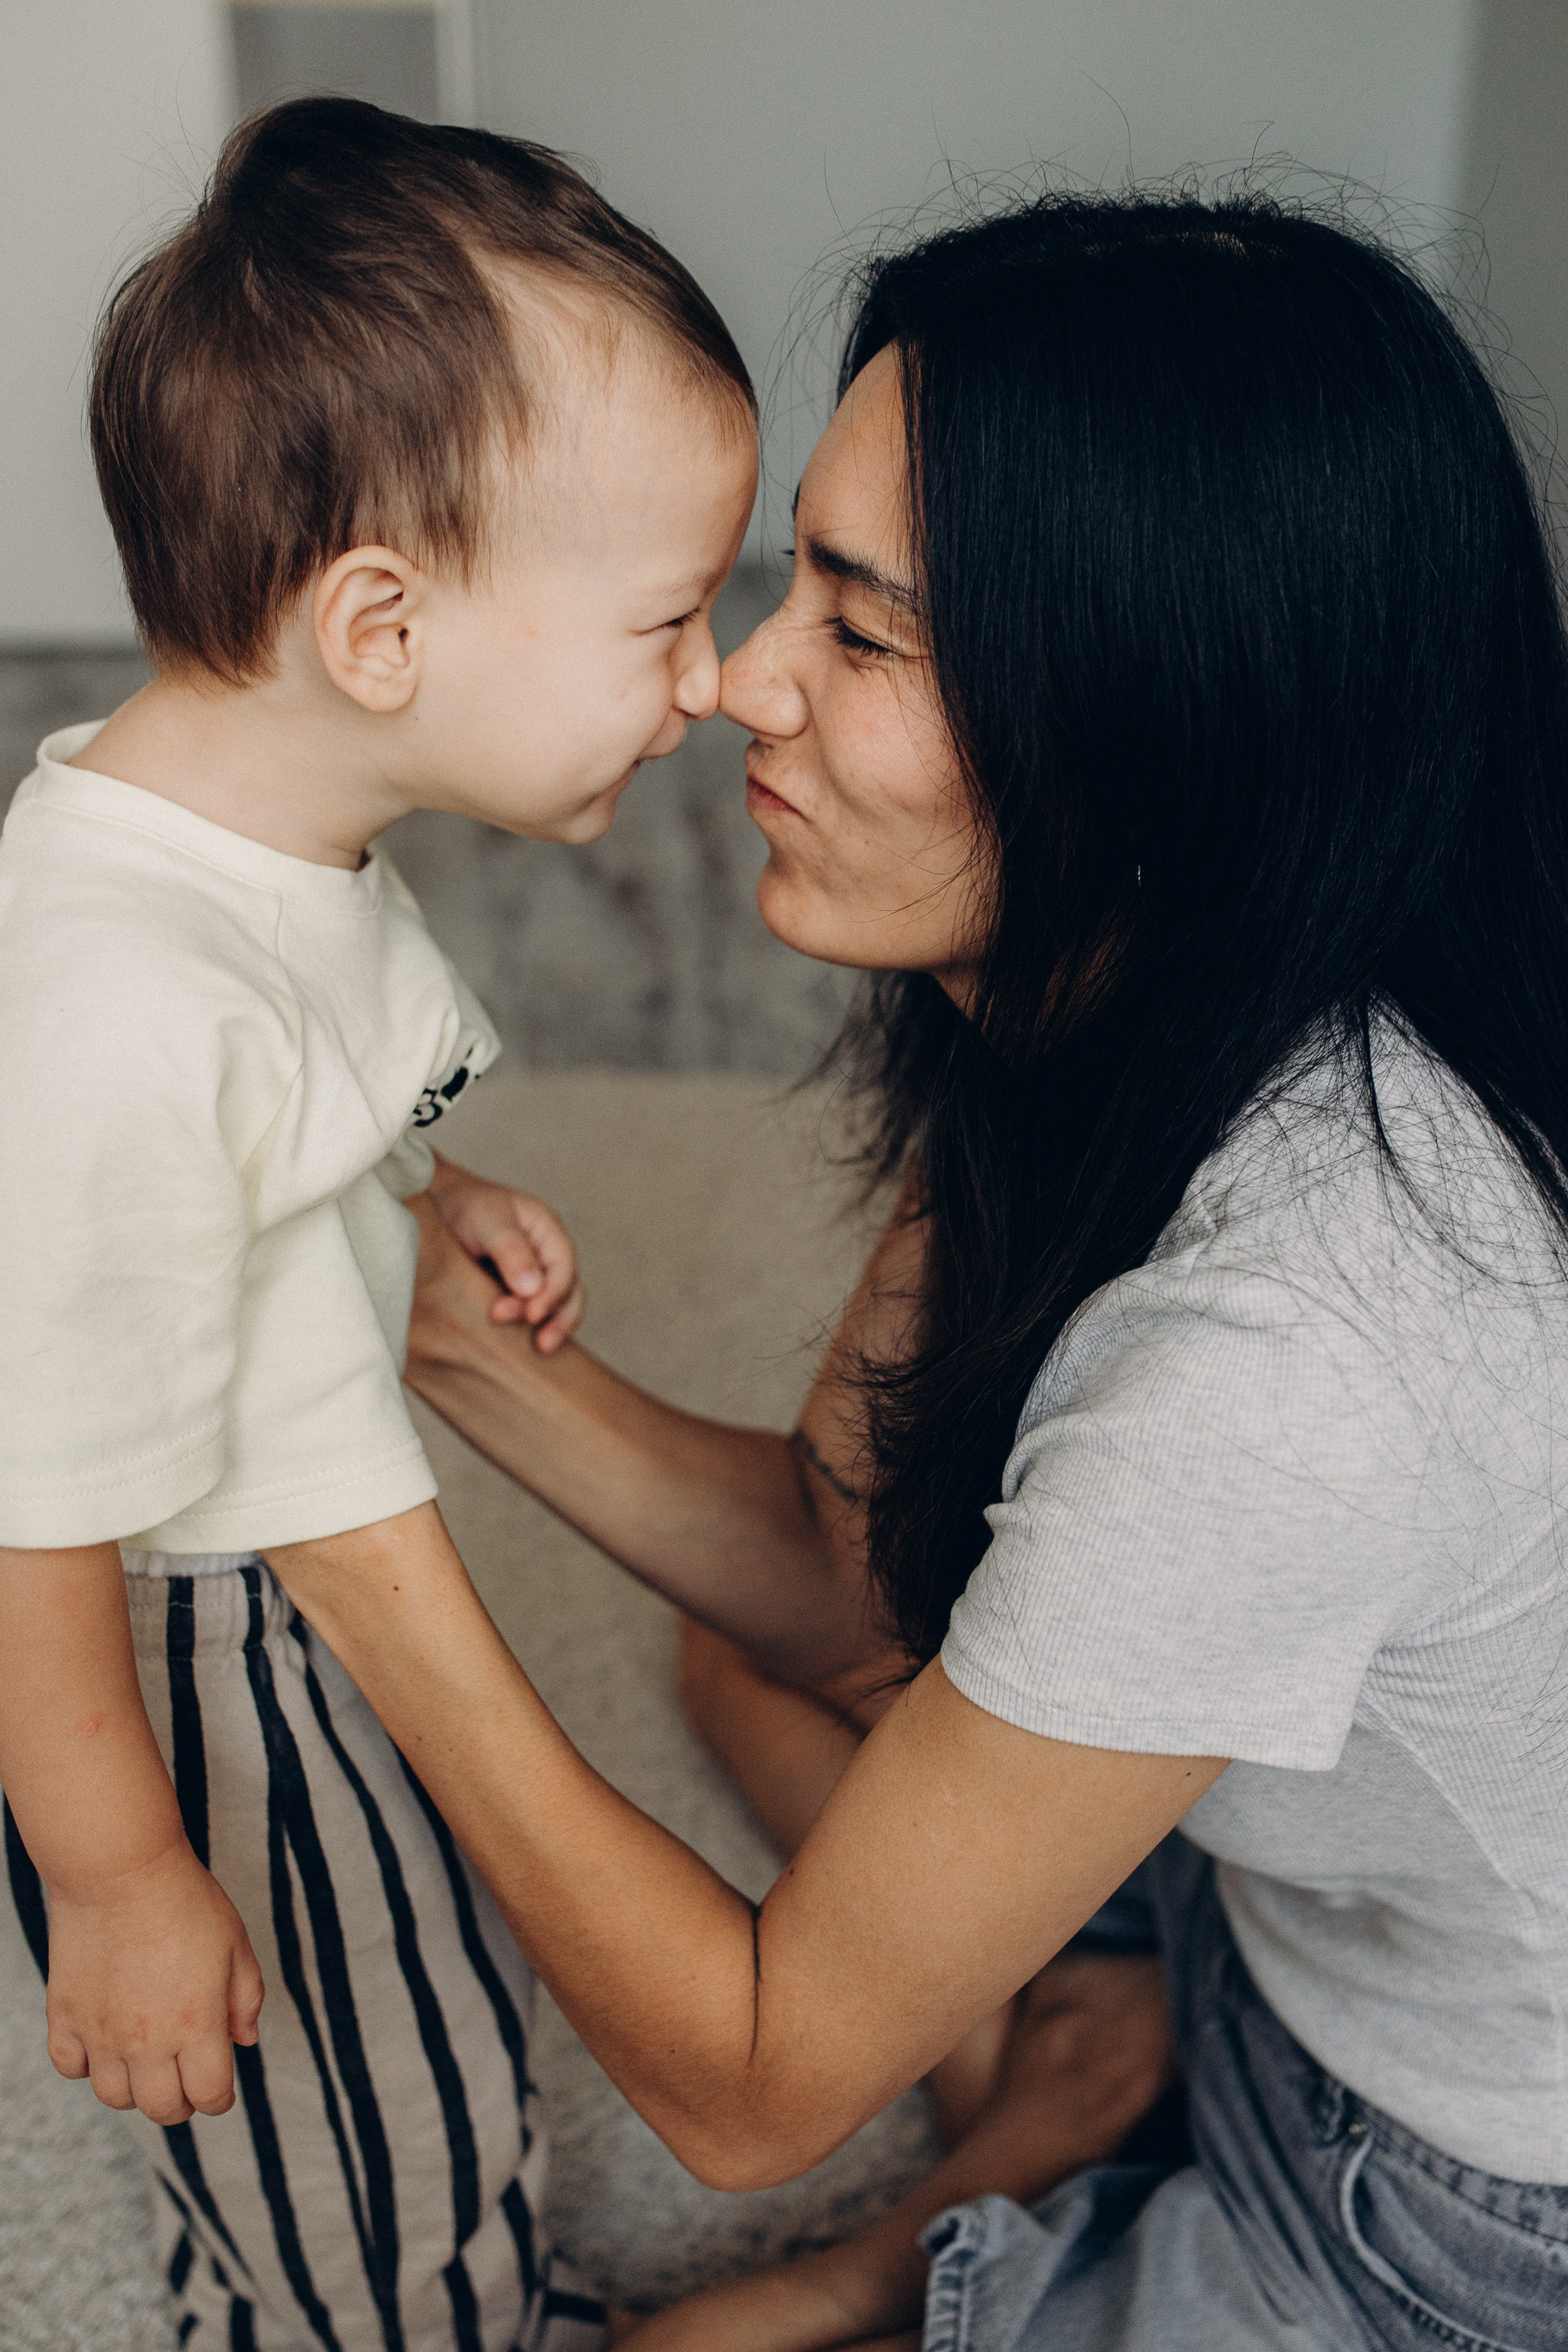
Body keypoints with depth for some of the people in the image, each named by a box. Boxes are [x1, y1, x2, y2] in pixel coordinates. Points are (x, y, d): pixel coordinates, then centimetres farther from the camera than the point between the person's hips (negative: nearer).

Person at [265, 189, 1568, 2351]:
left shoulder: (1276, 1363, -40)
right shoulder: (1126, 1009, -14)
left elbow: (748, 2087, -26)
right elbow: (835, 1571, -5)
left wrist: (350, 1515, -26)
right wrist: (452, 1337, -19)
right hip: (1322, 1895, 7)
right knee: (748, 1681, 16)